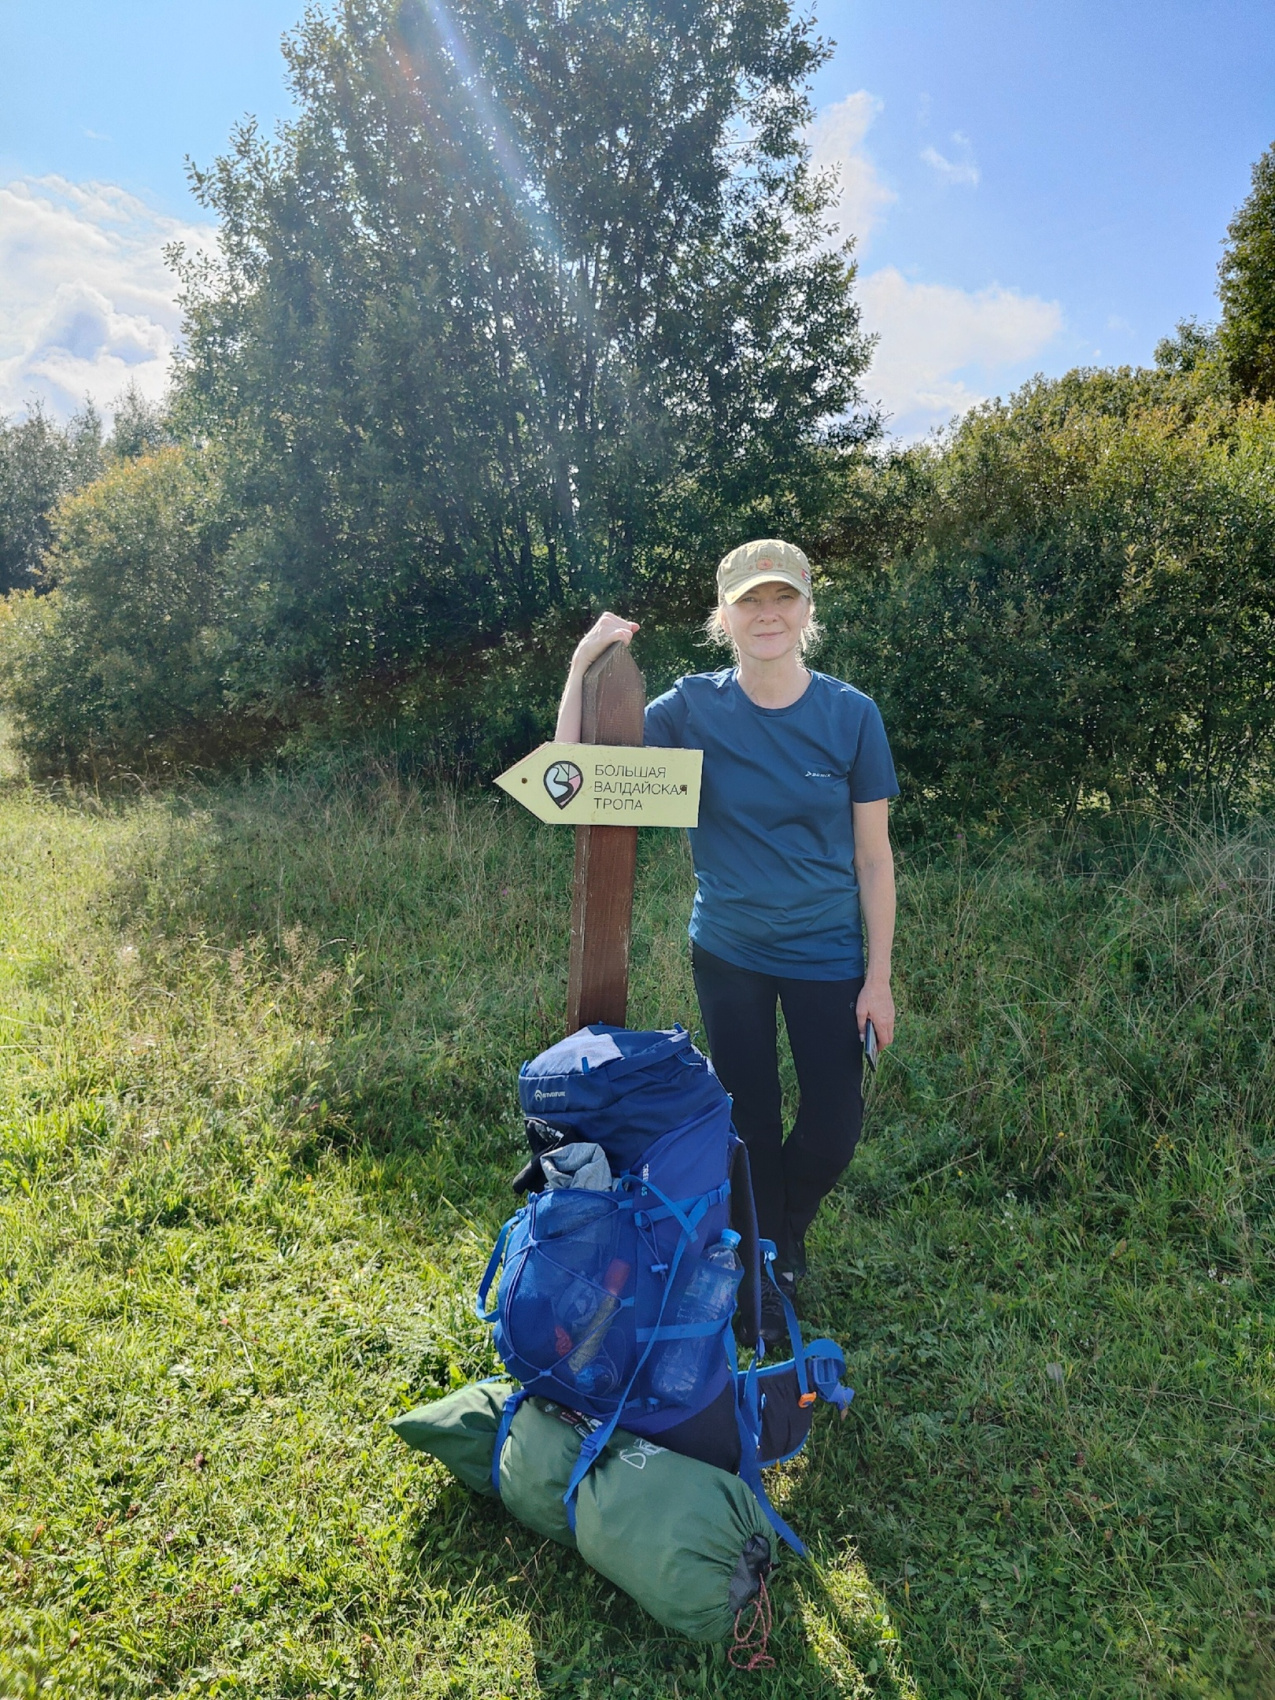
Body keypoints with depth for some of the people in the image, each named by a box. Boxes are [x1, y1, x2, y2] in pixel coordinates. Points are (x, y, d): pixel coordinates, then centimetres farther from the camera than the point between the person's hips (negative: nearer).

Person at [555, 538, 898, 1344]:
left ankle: (786, 1235, 39)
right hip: (728, 952, 0)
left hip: (826, 953, 0)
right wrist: (583, 666, -22)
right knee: (752, 1121, 12)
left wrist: (880, 976, -5)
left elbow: (873, 856, -6)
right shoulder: (693, 707, -9)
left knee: (835, 1127, 5)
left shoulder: (851, 714, -10)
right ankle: (763, 1274, 37)